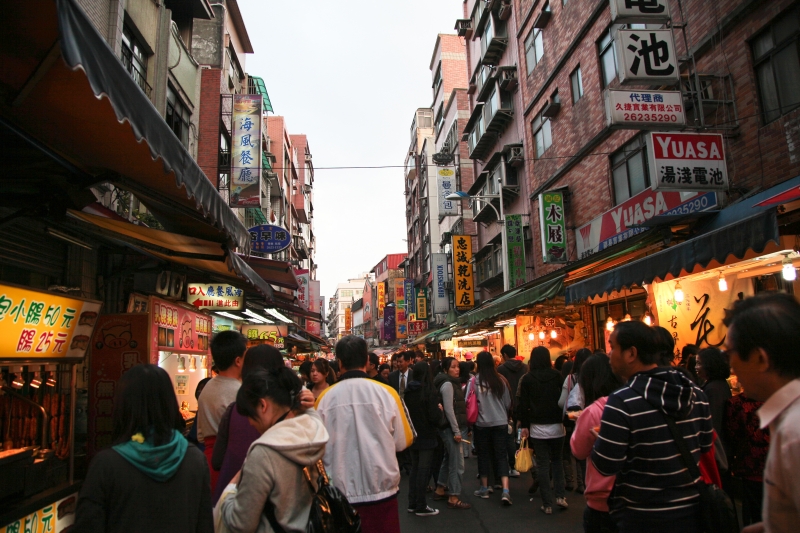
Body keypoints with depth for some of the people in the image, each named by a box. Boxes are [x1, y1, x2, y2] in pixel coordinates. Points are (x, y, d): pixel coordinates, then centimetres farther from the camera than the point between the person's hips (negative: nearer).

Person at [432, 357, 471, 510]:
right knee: (457, 464, -6)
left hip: (451, 428, 10)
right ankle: (453, 498, 0)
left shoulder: (452, 383, 15)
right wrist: (456, 431, -18)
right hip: (450, 428, -10)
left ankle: (440, 491, 28)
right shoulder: (447, 384, -15)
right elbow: (449, 410, -20)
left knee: (448, 459, 18)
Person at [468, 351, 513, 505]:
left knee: (483, 455, 13)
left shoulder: (474, 381, -13)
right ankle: (505, 491, -5)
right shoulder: (500, 380, -5)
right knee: (501, 455, 6)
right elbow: (508, 403, 5)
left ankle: (484, 488, 25)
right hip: (500, 423, 2)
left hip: (481, 423, -1)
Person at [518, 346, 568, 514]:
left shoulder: (527, 379, -4)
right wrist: (564, 419, 11)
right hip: (557, 426, 1)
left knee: (542, 464, 5)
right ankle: (560, 495, 10)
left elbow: (523, 404, -3)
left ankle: (547, 504, 6)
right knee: (557, 460, 19)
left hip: (538, 427, -1)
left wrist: (524, 425, 3)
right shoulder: (557, 375, -2)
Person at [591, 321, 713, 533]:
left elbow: (605, 466, -20)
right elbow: (706, 445, 10)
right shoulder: (695, 392, -3)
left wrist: (599, 438, -1)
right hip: (692, 510, 5)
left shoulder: (621, 402, -24)